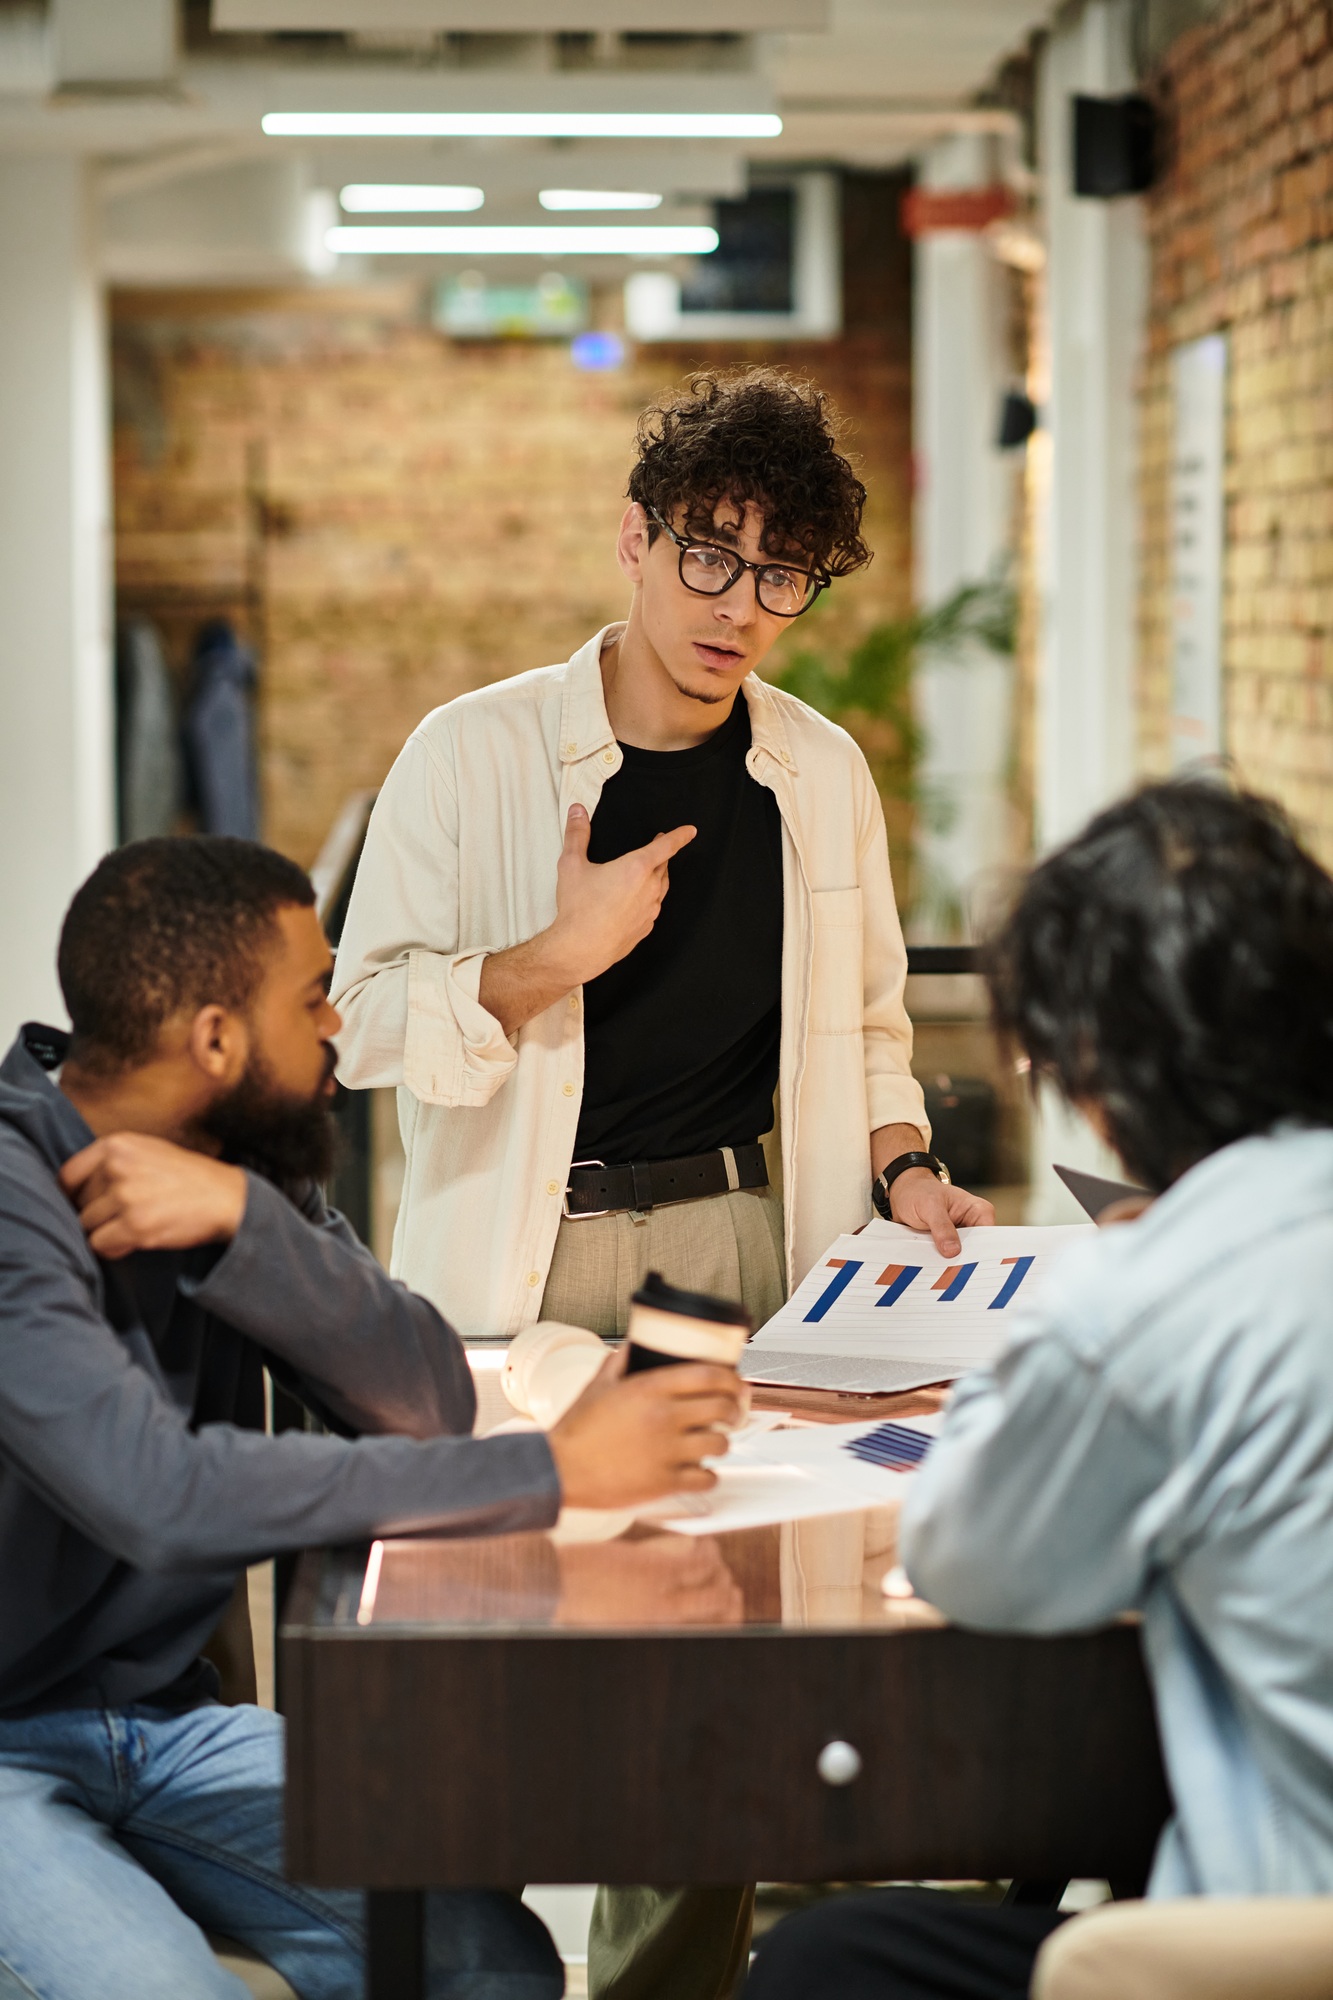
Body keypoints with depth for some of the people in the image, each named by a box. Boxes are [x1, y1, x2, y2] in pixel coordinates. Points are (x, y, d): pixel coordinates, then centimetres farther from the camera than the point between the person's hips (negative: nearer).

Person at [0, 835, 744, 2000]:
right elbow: (158, 1494, -33)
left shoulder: (251, 1169, 3)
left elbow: (429, 1402, -10)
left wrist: (242, 1220, -25)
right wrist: (554, 1473, -31)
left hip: (161, 1717, 6)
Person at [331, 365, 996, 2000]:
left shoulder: (825, 776, 8)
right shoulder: (475, 754, -4)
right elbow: (366, 1021, -6)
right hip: (521, 1265, -3)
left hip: (735, 1240, 3)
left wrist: (904, 1171, 2)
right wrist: (552, 958, -19)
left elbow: (863, 1019, 19)